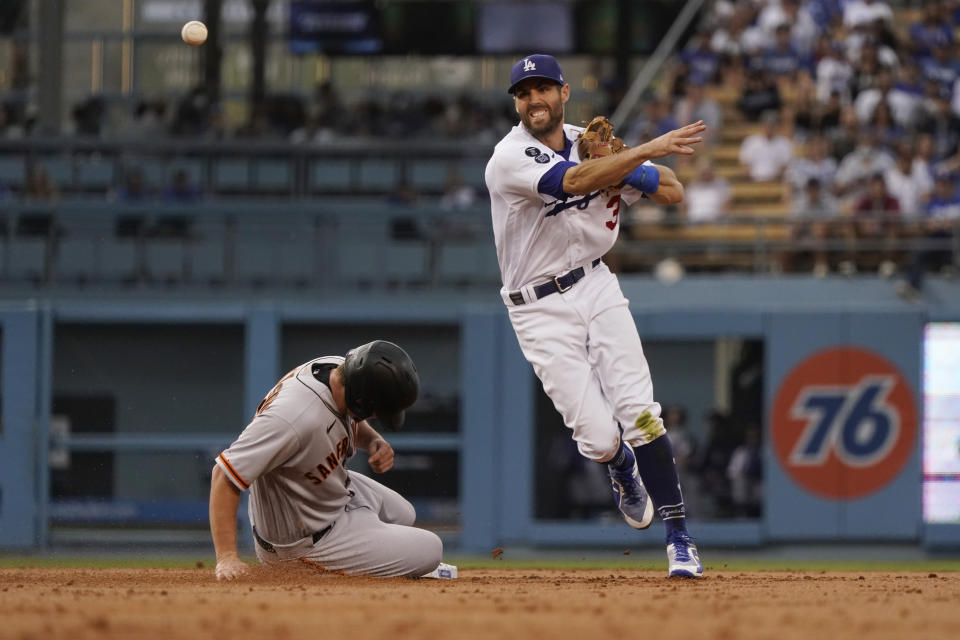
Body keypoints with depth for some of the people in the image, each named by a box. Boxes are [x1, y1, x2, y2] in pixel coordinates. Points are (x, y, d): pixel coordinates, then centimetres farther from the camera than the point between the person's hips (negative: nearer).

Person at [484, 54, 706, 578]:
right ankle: (622, 469, 29)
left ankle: (678, 536, -8)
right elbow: (576, 181, -33)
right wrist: (648, 150, -36)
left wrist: (621, 165, -13)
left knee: (639, 412, -13)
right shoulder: (510, 160, -15)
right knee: (598, 437, -9)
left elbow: (673, 192, 4)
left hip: (596, 286, 4)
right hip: (541, 309, -4)